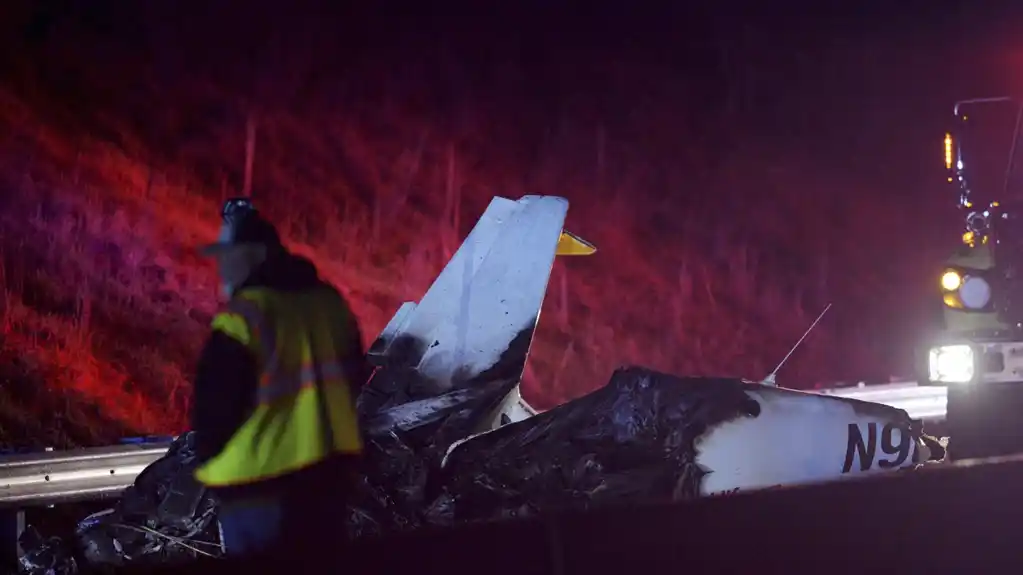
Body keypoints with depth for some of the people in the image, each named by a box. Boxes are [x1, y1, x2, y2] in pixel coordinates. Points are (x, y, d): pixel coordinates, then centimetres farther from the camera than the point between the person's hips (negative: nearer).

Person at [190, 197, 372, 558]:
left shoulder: (244, 315, -16)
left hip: (261, 478, -7)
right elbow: (353, 377, 18)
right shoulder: (330, 302, 8)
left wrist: (208, 460, 2)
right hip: (331, 466, 7)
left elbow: (216, 403, -15)